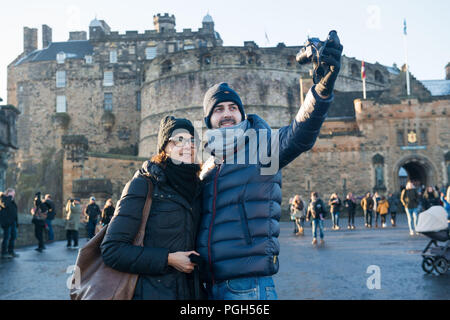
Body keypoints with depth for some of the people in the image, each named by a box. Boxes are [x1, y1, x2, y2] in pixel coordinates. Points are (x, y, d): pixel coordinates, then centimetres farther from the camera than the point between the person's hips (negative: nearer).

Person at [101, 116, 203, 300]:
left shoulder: (197, 188, 8)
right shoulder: (143, 184, -8)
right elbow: (112, 249, -14)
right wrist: (168, 259, -16)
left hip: (191, 291, 5)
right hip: (151, 293, -5)